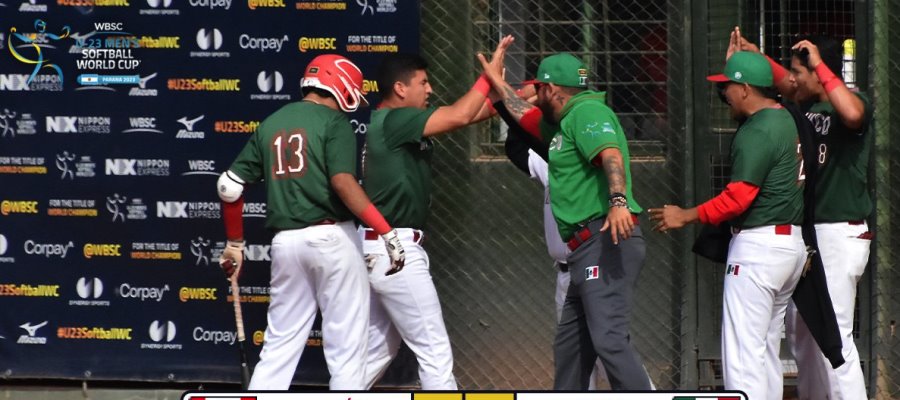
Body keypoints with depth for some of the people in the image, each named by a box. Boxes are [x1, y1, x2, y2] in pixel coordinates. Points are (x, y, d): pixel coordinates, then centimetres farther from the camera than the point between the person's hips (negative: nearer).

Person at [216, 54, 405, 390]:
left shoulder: (271, 124, 15)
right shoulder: (334, 122, -3)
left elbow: (229, 186, 14)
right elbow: (343, 182, -18)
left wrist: (234, 243, 25)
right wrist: (386, 233, -20)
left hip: (285, 242, 6)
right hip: (332, 237, -6)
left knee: (280, 345, 10)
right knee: (346, 344, 0)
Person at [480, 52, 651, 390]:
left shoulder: (588, 112, -7)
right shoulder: (564, 123, 25)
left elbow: (611, 154, -25)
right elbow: (525, 114, 44)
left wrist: (618, 201, -42)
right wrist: (494, 79, 53)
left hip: (606, 242, -11)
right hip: (586, 248, 11)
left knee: (610, 339, -23)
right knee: (569, 346, 17)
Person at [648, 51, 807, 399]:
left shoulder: (756, 133, -17)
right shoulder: (786, 119, 11)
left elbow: (739, 197, -22)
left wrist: (687, 216, -15)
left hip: (758, 246, -10)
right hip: (792, 242, 10)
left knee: (742, 353, -11)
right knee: (766, 350, 16)